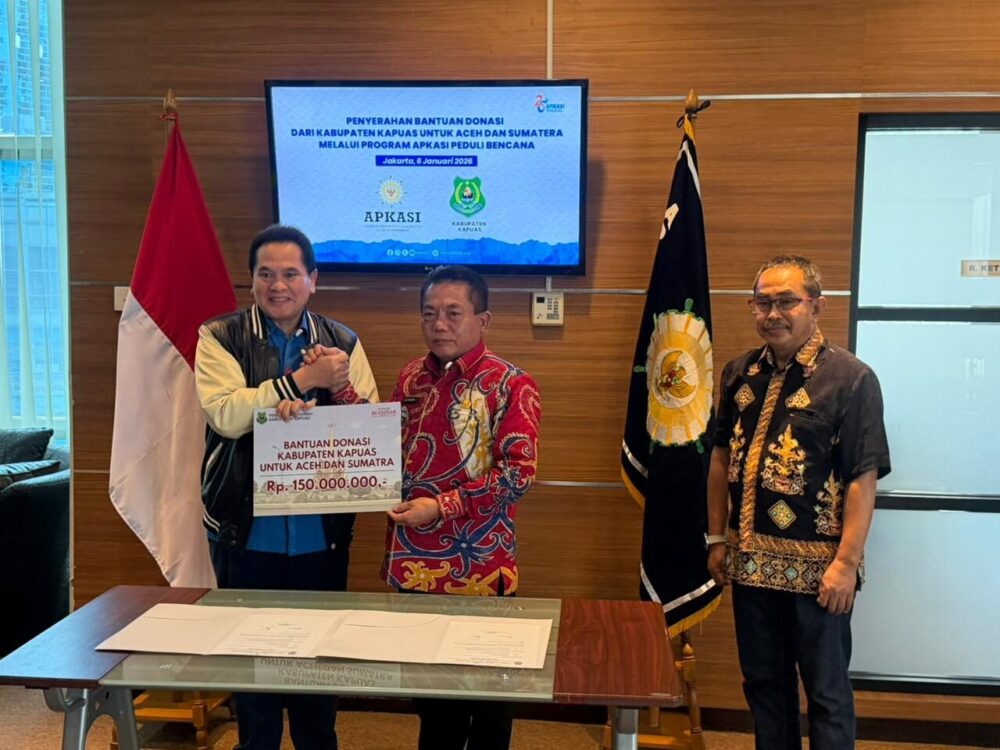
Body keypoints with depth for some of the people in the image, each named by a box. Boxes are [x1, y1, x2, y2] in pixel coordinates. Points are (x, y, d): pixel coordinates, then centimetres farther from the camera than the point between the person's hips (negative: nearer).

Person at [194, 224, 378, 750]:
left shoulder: (343, 343, 5)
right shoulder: (220, 338, -2)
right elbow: (226, 414, -18)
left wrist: (342, 389, -18)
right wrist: (302, 379, -21)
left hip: (321, 534, 2)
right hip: (246, 533, -2)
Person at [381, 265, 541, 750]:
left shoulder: (511, 385, -9)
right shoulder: (411, 379, 8)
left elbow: (518, 473, -16)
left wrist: (442, 507, -20)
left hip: (479, 567, -5)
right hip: (413, 564, 5)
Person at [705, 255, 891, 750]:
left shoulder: (851, 377, -10)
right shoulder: (739, 373, 6)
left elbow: (863, 479, -13)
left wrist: (847, 562, -17)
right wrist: (717, 538, 12)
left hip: (816, 567, -5)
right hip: (751, 560, 5)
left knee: (827, 693, 9)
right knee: (763, 682, 18)